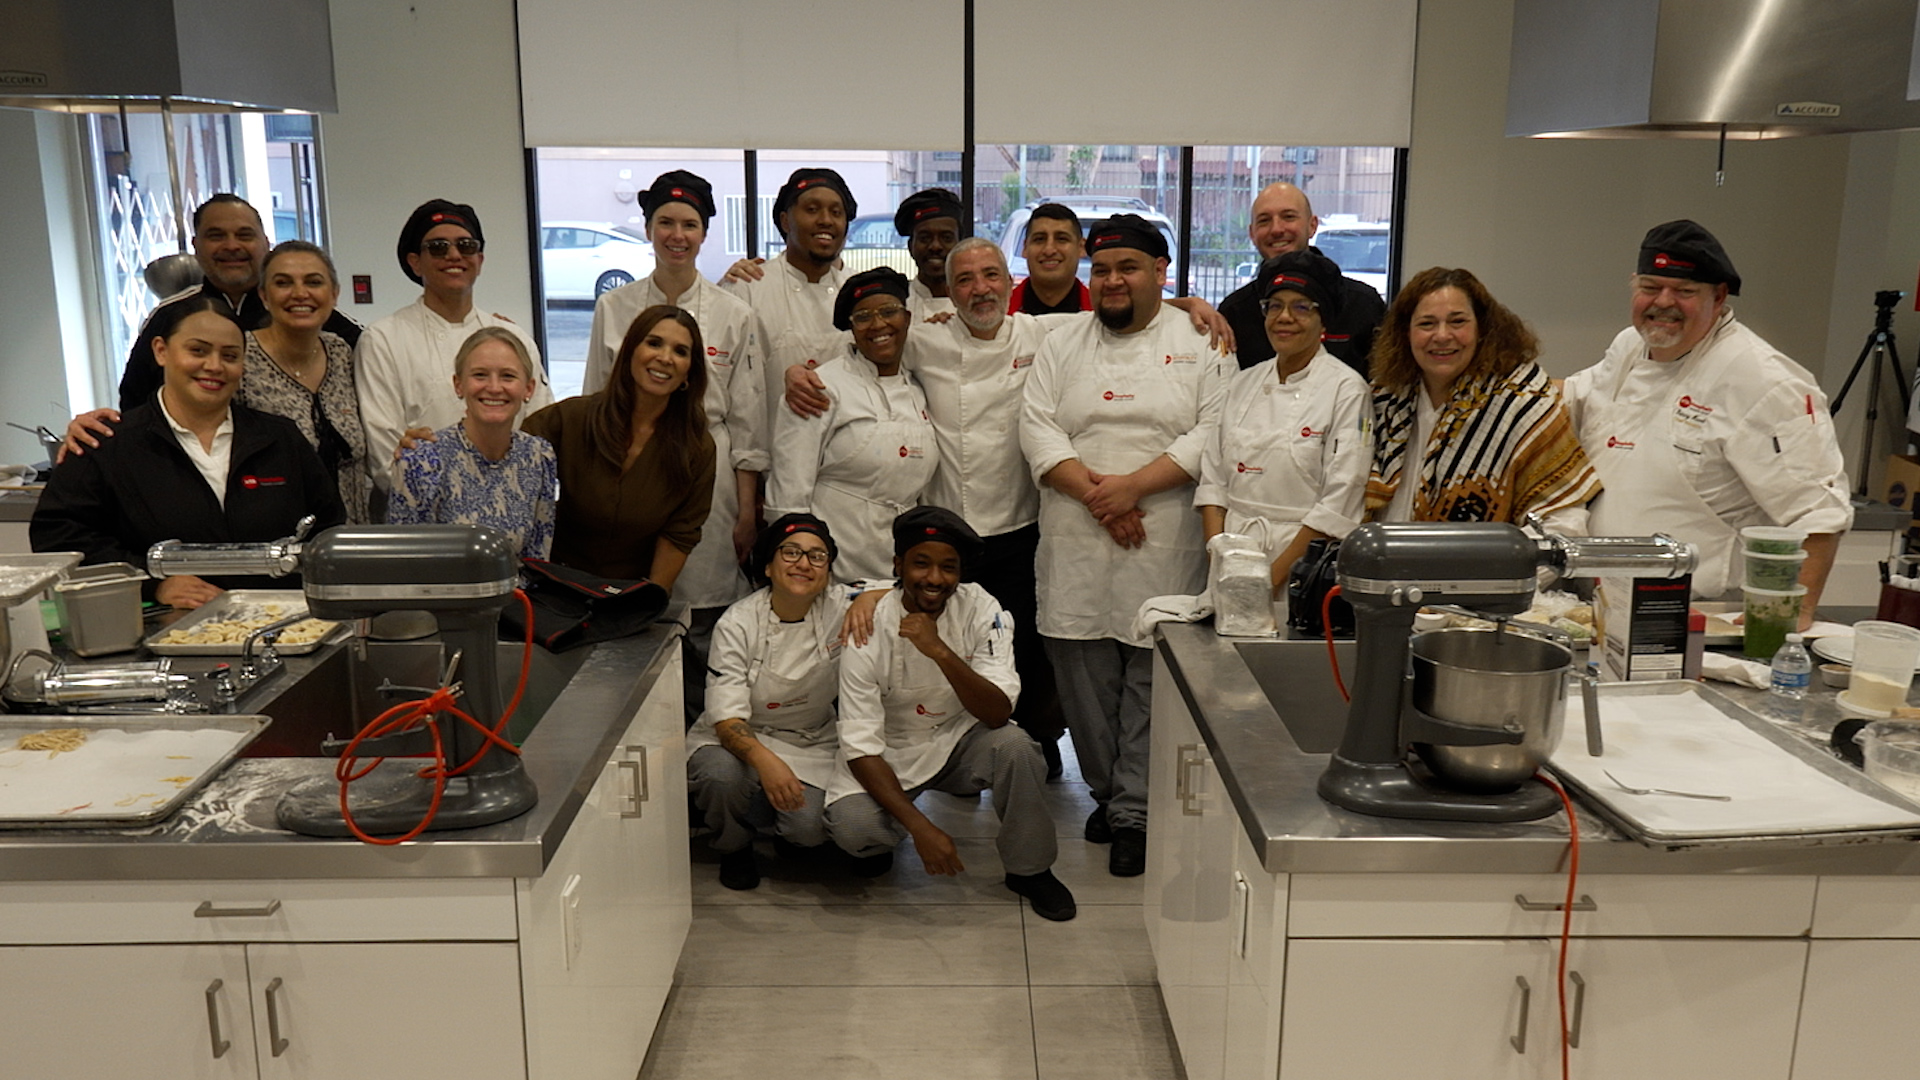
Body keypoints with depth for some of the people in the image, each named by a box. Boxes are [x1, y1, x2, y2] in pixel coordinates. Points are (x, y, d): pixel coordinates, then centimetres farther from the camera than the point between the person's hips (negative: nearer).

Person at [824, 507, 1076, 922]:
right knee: (850, 823, -30)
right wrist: (919, 826, -30)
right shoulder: (868, 632, -21)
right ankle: (881, 843, 10)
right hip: (892, 752, -1)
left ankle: (1030, 870, -4)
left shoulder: (980, 609, -17)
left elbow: (999, 713, -25)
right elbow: (861, 746, -20)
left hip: (962, 739, 2)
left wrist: (939, 651, -40)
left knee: (1015, 747, -30)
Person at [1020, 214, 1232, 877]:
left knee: (1153, 680, 0)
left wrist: (1133, 485, -15)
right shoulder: (1062, 344, 12)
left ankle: (1134, 813, 10)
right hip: (1077, 545, 2)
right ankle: (1107, 792, 24)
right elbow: (1037, 429, 2)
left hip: (1165, 547, -2)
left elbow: (1212, 435, -5)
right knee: (1085, 677, 6)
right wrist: (1093, 493, -12)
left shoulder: (1200, 344, 5)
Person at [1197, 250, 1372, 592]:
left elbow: (1340, 503, -11)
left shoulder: (1347, 390, -5)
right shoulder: (1244, 383, 11)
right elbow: (1213, 478, 10)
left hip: (1302, 571, -4)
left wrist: (1277, 574, -14)